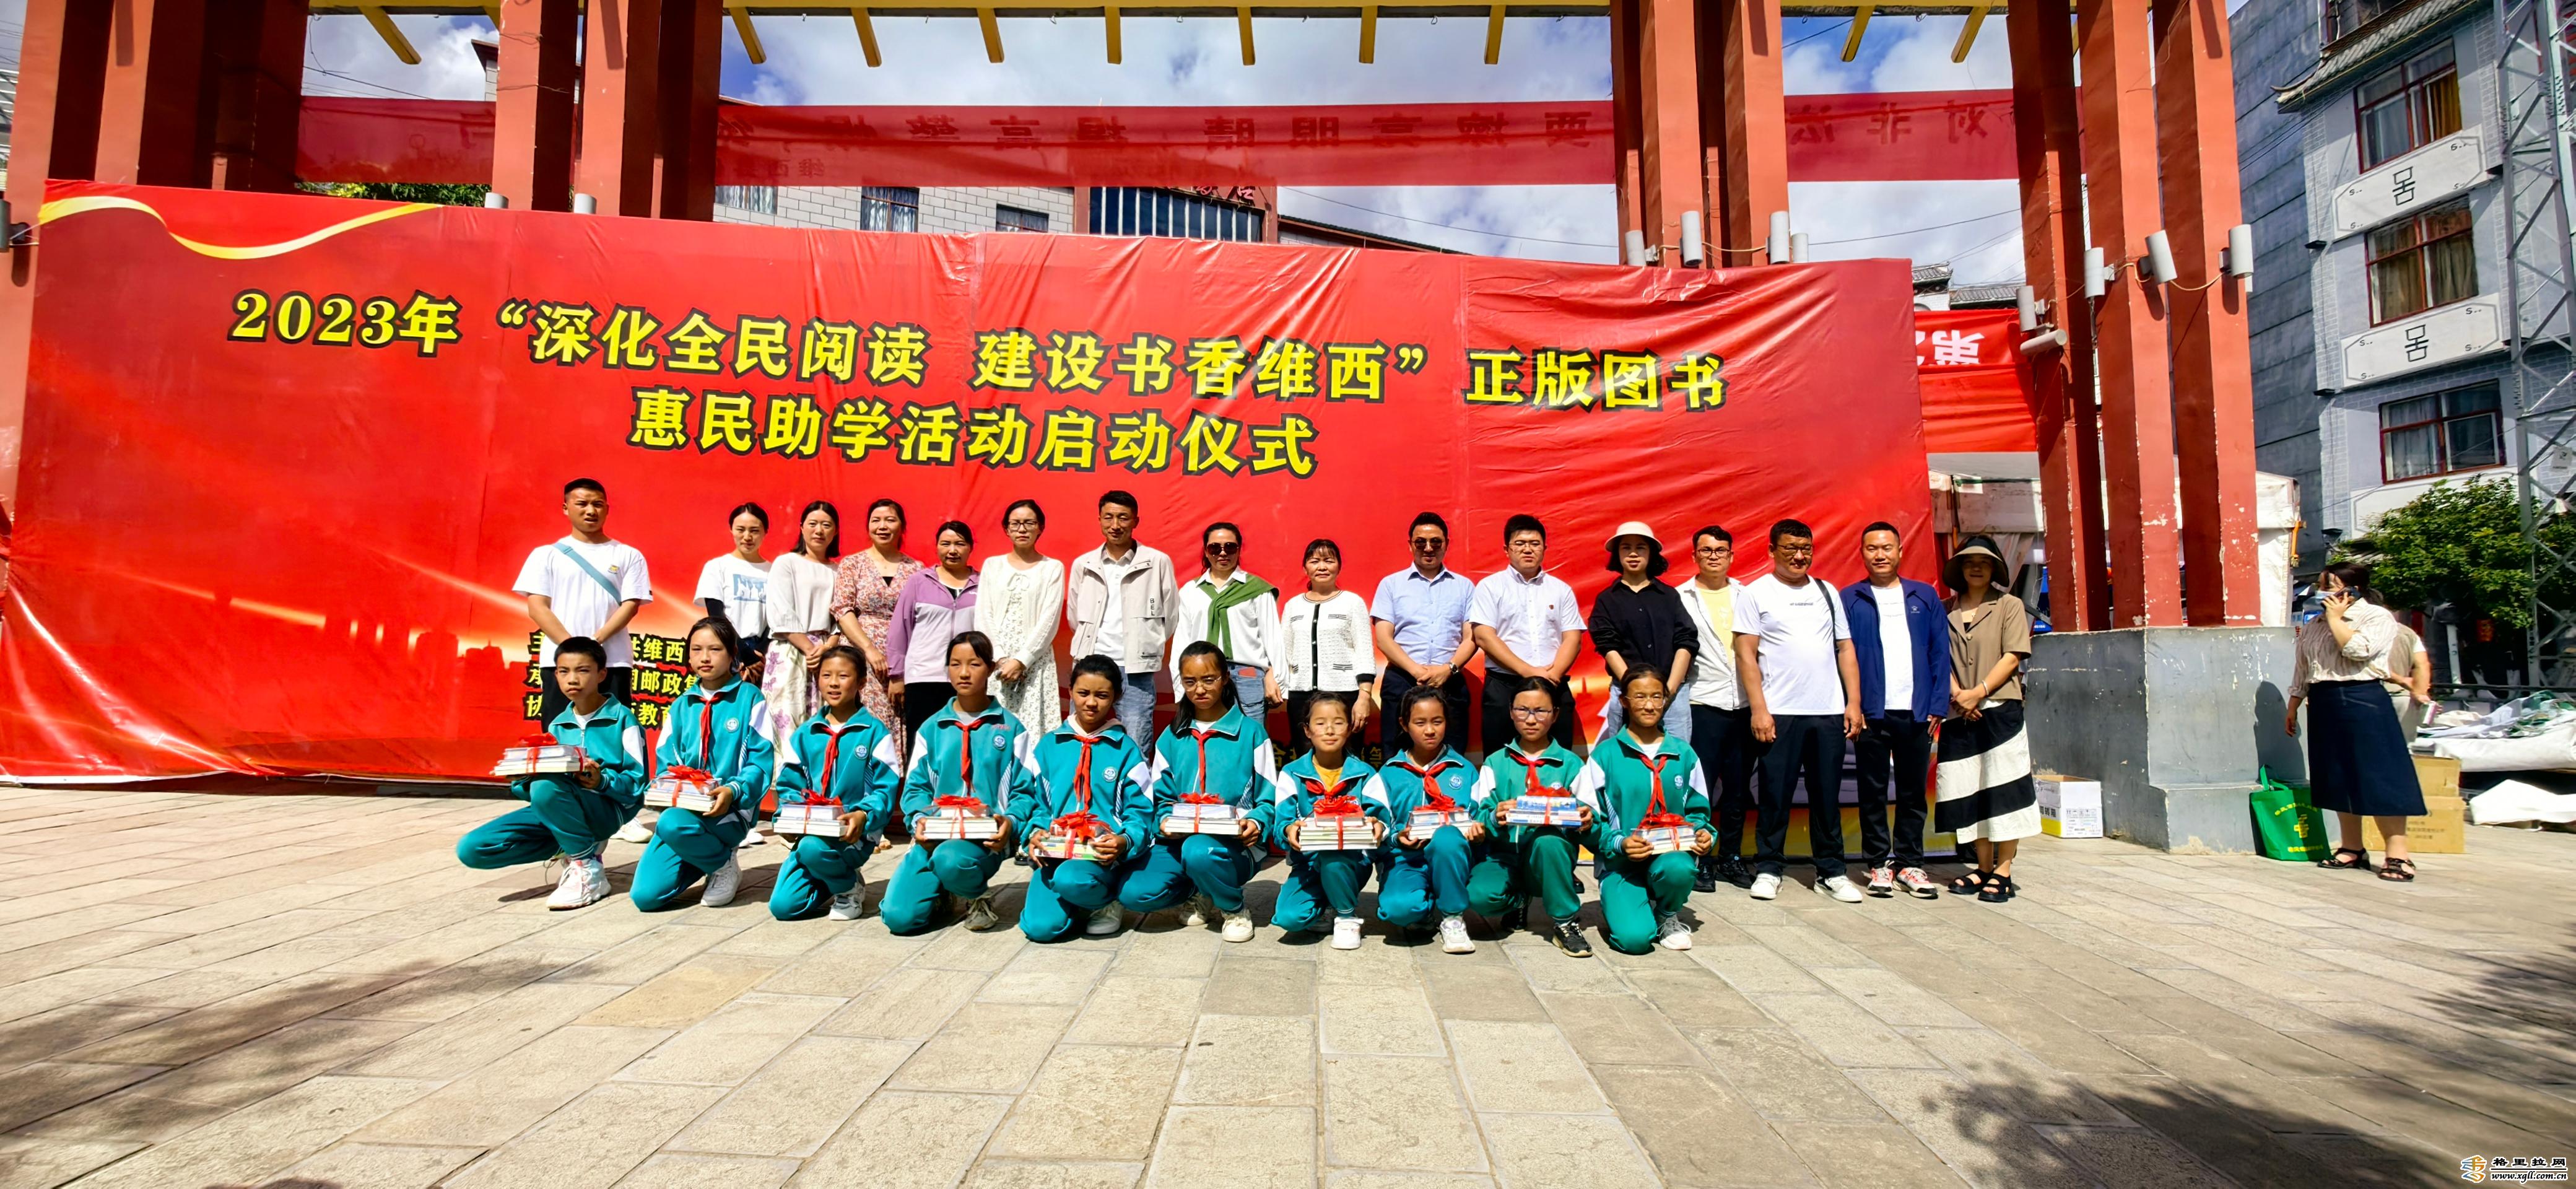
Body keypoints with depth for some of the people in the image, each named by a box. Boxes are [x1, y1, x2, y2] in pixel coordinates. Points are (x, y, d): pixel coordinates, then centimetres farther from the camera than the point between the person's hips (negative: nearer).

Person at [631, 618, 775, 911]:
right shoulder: (681, 706, 13)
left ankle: (724, 864, -5)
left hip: (731, 810, -4)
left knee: (672, 823, -36)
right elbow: (666, 765, 12)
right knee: (645, 895, -12)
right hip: (683, 808, 4)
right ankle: (701, 858, 18)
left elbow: (762, 761, -8)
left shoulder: (749, 698, -2)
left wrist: (733, 791, -25)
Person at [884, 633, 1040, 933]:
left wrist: (1010, 823, -18)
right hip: (934, 836, 3)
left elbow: (1025, 790, 1)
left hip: (986, 838, -3)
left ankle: (976, 896, -1)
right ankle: (943, 894, 19)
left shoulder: (1011, 729, 4)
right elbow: (916, 786, 10)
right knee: (899, 916, -17)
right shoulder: (932, 728, 12)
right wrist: (920, 819, -10)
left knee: (950, 860, -38)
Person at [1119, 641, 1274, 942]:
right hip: (1178, 839, 4)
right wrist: (1165, 820, -8)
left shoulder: (1250, 733, 2)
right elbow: (1162, 796, 15)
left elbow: (1269, 798, 1)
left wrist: (1256, 822, -20)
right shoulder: (1172, 738, 13)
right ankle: (1202, 896, 8)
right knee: (1133, 893, -24)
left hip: (1233, 845, -3)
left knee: (1198, 851, -40)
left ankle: (1234, 909, -4)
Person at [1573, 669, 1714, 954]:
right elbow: (1589, 819, -3)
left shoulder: (1683, 755, 8)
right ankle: (1620, 905, 13)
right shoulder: (1605, 755, -2)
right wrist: (1619, 843, -19)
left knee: (1678, 868, -36)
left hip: (1671, 855, 3)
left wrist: (1702, 833, -7)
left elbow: (1697, 811, 14)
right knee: (1634, 938, -26)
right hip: (1622, 861, -3)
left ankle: (1667, 915, 1)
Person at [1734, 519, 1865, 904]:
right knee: (1775, 795, 1)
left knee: (1827, 795, 8)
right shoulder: (1755, 593, 1)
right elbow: (1746, 654, -4)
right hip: (1780, 713, -4)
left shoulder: (1827, 592, 15)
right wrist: (1759, 709, -10)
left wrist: (1854, 702, 5)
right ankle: (1768, 868, 12)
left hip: (1829, 712, 4)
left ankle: (1831, 872, 18)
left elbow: (1845, 649, 14)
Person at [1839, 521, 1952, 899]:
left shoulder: (1925, 597, 9)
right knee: (1873, 793, 5)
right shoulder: (1849, 600, 3)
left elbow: (1940, 654, 7)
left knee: (1914, 793, 9)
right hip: (1871, 712, -2)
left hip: (1916, 712, 2)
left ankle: (1909, 864, 18)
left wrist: (1937, 706, -1)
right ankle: (1878, 864, 14)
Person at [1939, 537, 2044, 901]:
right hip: (1959, 716, 3)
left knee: (2003, 792, -4)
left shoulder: (2009, 606, 5)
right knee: (1967, 792, 5)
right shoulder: (1947, 610, 13)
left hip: (2000, 710, -3)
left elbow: (2012, 657, -4)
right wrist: (1956, 692, -9)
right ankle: (1984, 867, 16)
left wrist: (1978, 692, -13)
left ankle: (2003, 872, 3)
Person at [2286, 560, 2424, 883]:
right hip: (2323, 704, 6)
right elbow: (2302, 670, 20)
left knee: (2378, 777, -7)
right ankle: (2352, 850, 14)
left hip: (2363, 701, -6)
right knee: (2338, 778, 8)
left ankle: (2398, 855, -2)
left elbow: (2358, 650, -20)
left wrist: (2336, 618, -9)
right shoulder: (2313, 625, 16)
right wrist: (2293, 707, 19)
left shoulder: (2377, 617, -2)